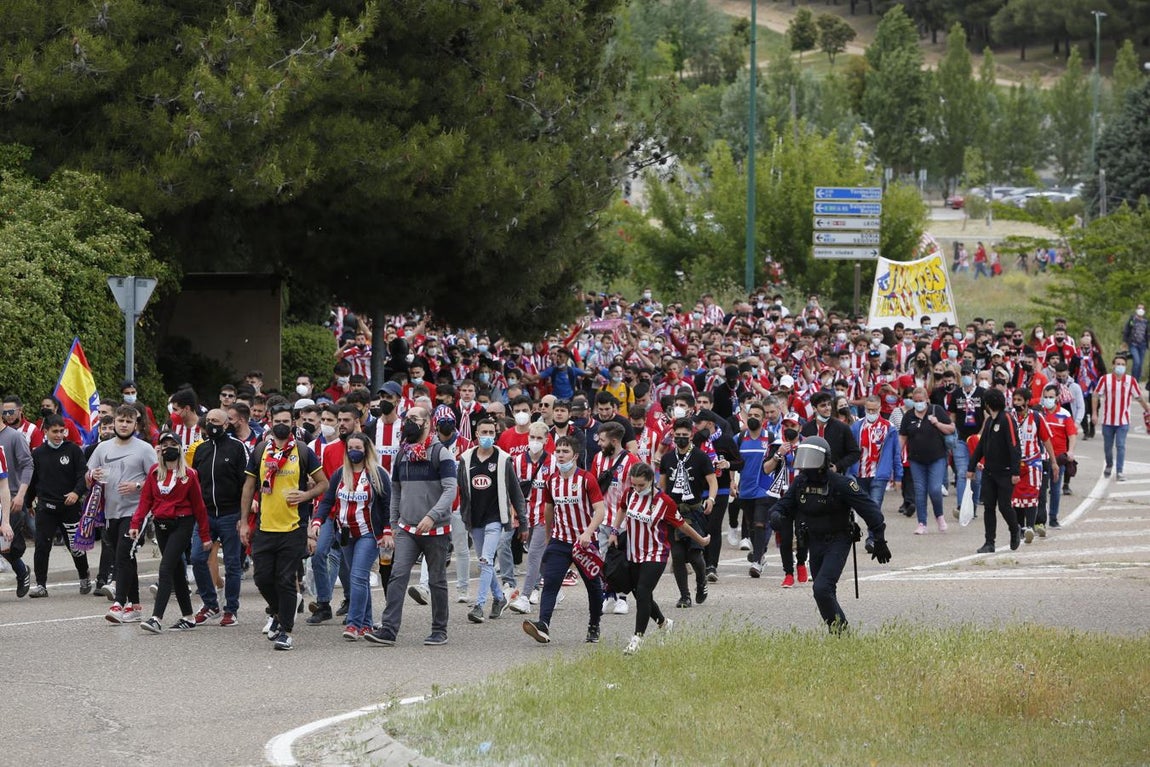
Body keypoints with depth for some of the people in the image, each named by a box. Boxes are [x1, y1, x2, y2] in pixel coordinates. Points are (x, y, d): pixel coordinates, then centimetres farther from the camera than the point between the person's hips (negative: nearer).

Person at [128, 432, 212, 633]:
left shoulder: (188, 474, -5)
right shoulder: (155, 472, 8)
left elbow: (198, 505, -1)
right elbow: (146, 499, 6)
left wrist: (205, 535, 1)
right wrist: (135, 523, -7)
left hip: (182, 524, -5)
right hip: (161, 525, 5)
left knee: (166, 569, -15)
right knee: (177, 572, 12)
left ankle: (156, 618, -21)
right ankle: (188, 617, 21)